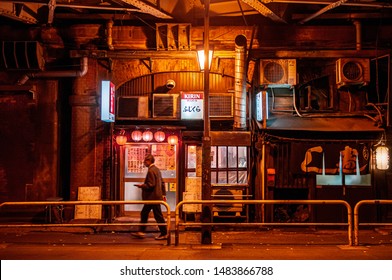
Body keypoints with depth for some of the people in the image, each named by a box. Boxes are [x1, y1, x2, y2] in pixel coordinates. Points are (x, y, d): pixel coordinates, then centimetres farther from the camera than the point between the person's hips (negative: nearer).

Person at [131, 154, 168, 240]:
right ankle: (141, 232, 18)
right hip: (155, 197, 10)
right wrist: (163, 194, 19)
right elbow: (162, 183, 16)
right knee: (144, 213, 14)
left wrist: (141, 186, -10)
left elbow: (151, 185, -23)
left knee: (158, 216, -2)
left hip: (153, 197, -10)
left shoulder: (151, 171, -17)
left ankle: (164, 234, 6)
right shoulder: (156, 169, 13)